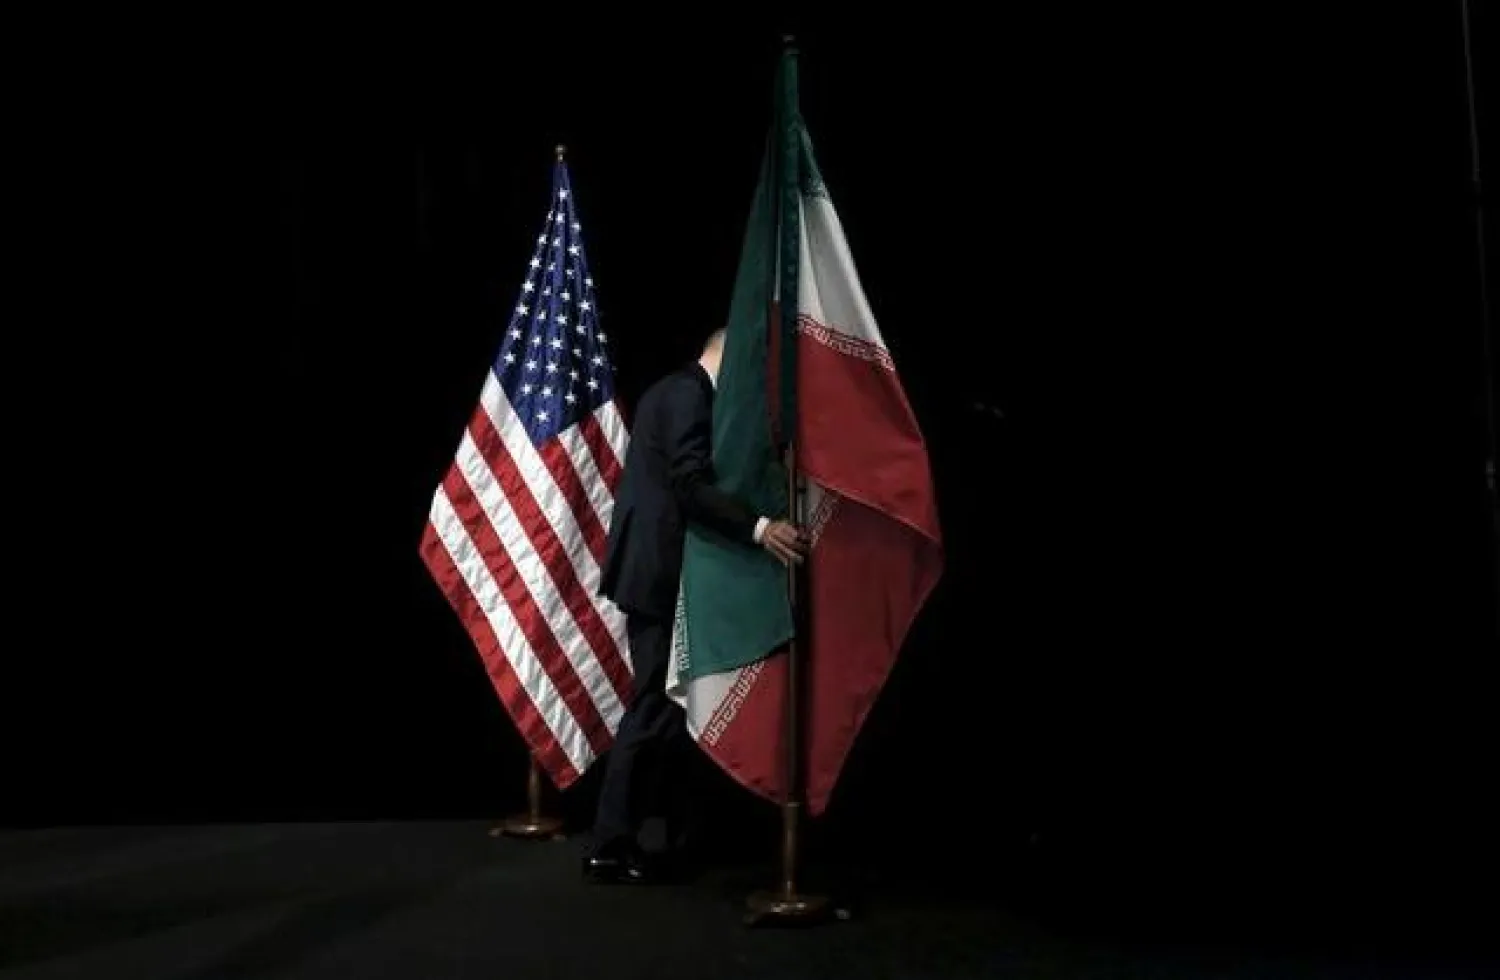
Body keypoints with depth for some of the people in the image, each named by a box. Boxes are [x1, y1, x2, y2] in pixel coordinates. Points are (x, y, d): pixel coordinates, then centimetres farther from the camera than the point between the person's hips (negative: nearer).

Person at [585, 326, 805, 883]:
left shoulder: (673, 391, 20)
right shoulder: (689, 394, -12)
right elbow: (691, 484, -24)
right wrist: (758, 527, -33)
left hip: (652, 566, 11)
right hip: (661, 571, -11)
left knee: (657, 705, 14)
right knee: (655, 708, -6)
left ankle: (618, 836, 20)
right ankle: (610, 848, 0)